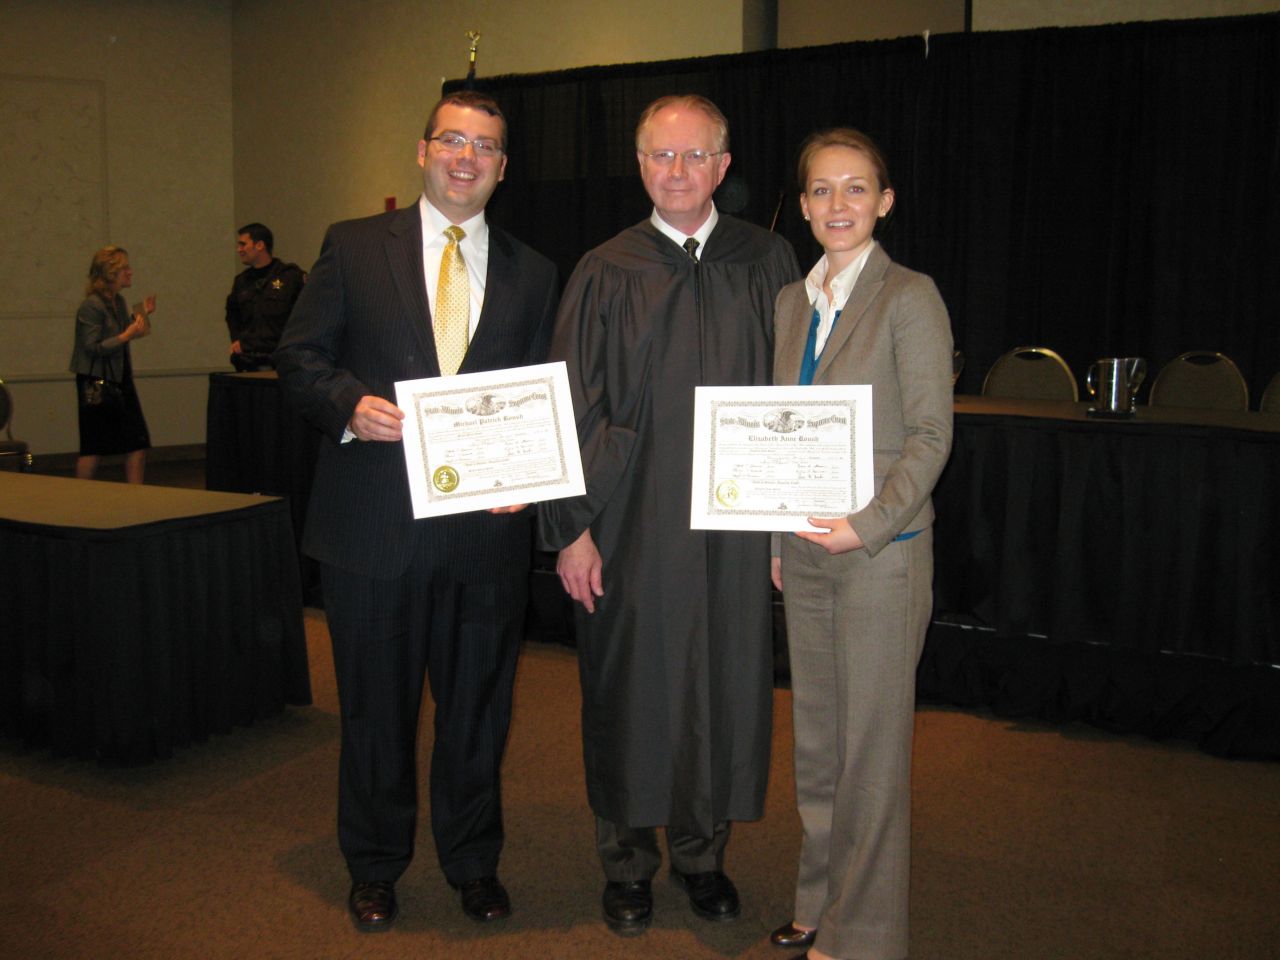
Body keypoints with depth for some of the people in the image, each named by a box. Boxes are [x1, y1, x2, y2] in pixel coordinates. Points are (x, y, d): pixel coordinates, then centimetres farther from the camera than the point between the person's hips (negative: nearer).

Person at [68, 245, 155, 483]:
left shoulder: (119, 302, 9)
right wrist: (126, 336, -25)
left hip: (120, 381, 8)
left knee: (139, 441, 5)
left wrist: (140, 315, 10)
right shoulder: (91, 306, -16)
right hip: (97, 383, -8)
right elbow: (93, 347, -20)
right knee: (94, 446, -1)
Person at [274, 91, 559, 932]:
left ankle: (474, 863, 33)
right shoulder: (355, 246, 3)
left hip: (487, 525, 2)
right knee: (377, 704, 12)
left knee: (478, 706, 13)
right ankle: (374, 869, 32)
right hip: (374, 522, -1)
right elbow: (301, 355, 2)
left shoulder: (533, 274, 9)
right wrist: (349, 404, -17)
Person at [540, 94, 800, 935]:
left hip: (735, 522, 1)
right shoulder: (606, 274, 0)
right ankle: (629, 861, 28)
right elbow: (573, 409, -1)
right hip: (633, 520, -1)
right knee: (631, 684, 8)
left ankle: (703, 850, 31)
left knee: (724, 682, 10)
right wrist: (572, 528, -7)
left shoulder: (769, 265, 3)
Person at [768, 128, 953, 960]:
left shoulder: (909, 297, -8)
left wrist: (868, 525, -18)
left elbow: (931, 434, -11)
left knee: (872, 744, 3)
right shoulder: (792, 302, 11)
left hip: (881, 549, -6)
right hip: (804, 550, 6)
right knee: (816, 738, 14)